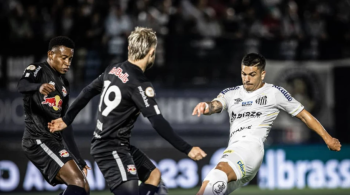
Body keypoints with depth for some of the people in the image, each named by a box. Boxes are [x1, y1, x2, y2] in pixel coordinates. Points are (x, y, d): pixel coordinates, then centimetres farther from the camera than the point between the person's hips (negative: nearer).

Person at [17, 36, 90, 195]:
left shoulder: (63, 85, 20)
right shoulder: (37, 70, -5)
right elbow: (22, 85, -30)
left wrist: (78, 159, 19)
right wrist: (39, 87, -54)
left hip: (56, 140, 9)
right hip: (38, 140, -9)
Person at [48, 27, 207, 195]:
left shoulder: (114, 69, 4)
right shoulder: (140, 84, -20)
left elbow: (87, 92, 14)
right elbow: (158, 123, -24)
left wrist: (67, 119, 26)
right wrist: (187, 150, -22)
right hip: (112, 149, -10)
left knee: (153, 174, 21)